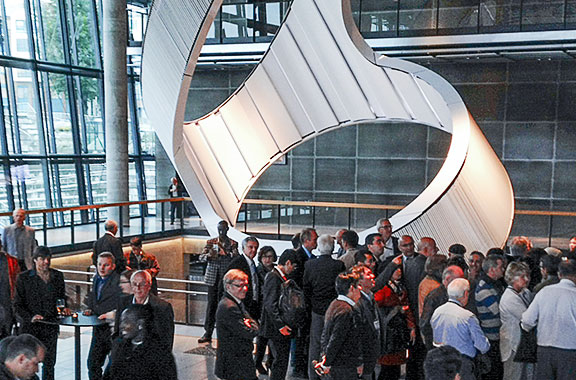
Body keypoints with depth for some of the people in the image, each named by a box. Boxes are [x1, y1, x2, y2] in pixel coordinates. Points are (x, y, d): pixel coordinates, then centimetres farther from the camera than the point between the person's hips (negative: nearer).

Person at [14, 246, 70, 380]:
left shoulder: (57, 276, 7)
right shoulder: (24, 278, -3)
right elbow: (17, 305, -3)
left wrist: (64, 309, -1)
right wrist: (30, 317, -18)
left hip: (51, 327, 3)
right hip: (30, 327, -3)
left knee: (49, 362, 6)